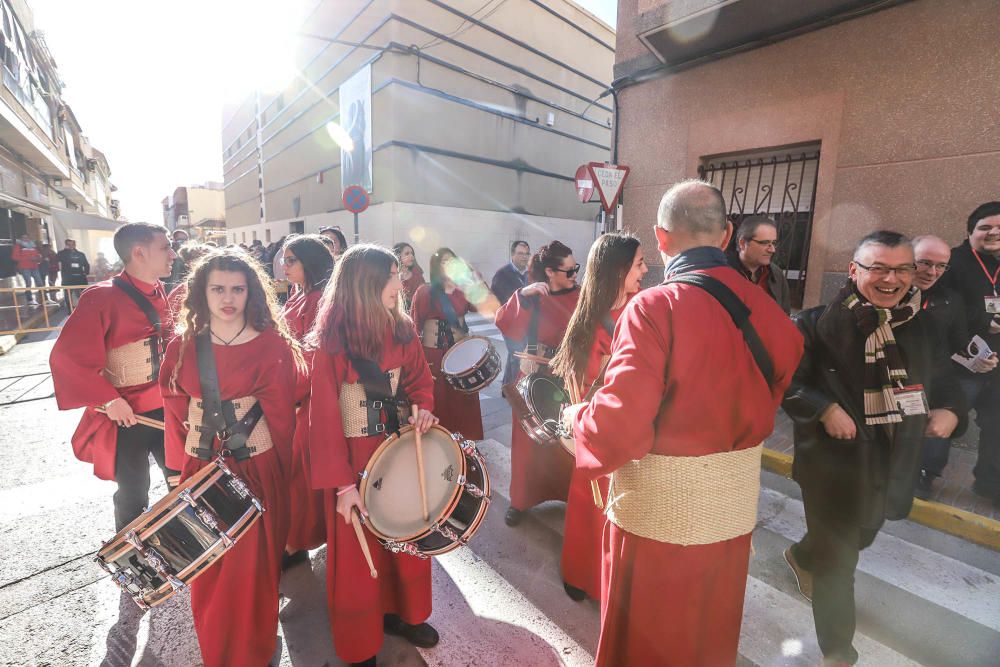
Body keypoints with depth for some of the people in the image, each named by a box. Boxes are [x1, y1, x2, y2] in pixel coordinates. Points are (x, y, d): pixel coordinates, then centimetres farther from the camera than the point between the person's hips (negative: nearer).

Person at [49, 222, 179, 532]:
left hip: (165, 408, 6)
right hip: (127, 416, -6)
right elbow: (67, 356, -18)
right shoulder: (101, 298, -17)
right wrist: (108, 400, -19)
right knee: (133, 495, 12)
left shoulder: (158, 292, 3)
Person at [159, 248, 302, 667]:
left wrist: (280, 469, -2)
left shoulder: (273, 346, -8)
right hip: (200, 470, 3)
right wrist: (182, 465, 3)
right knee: (207, 568, 16)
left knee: (251, 567, 7)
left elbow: (282, 415, -5)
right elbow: (175, 411, 6)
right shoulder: (183, 347, 1)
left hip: (256, 471, -3)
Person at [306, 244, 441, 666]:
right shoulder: (330, 343, -18)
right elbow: (324, 418, -16)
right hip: (356, 458, -4)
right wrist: (343, 483, -17)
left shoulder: (402, 331, -4)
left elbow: (420, 378, 8)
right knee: (359, 552, 14)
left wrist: (423, 408, -13)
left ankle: (402, 613, 47)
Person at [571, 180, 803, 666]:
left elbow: (621, 425, -27)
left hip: (660, 510, -5)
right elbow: (768, 400, 8)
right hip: (735, 504, 6)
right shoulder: (766, 307, -2)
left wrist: (576, 421, -7)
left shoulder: (654, 306, -23)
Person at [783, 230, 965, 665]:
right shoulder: (819, 324, -18)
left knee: (860, 539, 28)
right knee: (837, 560, 8)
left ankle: (803, 556, 60)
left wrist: (950, 411, -5)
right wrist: (825, 409, -28)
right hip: (835, 461, -6)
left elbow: (944, 380, 14)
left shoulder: (920, 325, 2)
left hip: (894, 462, 7)